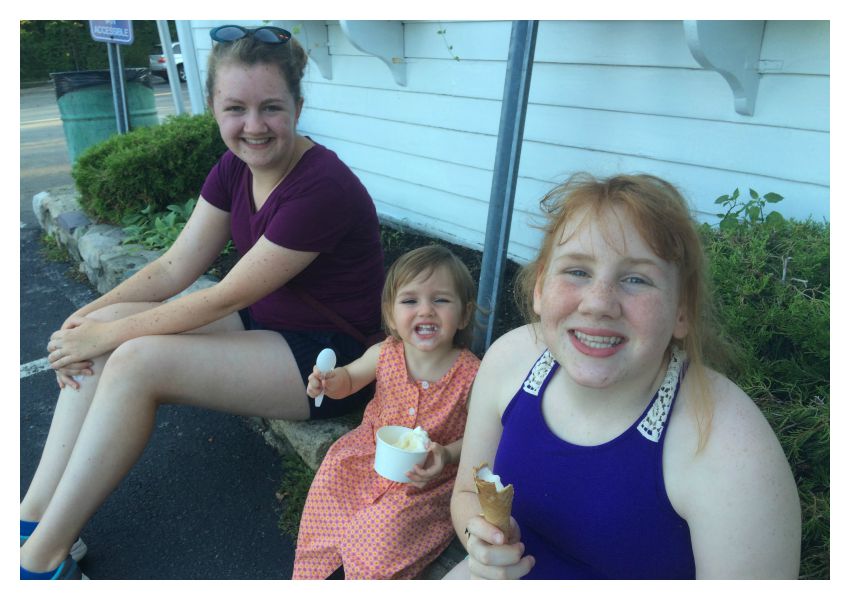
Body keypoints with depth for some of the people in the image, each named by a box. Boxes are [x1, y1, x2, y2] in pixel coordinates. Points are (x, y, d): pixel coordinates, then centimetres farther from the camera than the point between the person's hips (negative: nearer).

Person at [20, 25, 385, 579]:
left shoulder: (322, 189, -25)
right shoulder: (235, 168, 2)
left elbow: (224, 298, -21)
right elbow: (177, 266, 4)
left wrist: (107, 334, -13)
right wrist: (90, 315, -8)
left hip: (329, 358, -8)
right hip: (266, 324, 9)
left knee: (137, 360, -22)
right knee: (105, 330, -5)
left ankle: (42, 557, -5)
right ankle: (35, 516, 2)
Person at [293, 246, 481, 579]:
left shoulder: (471, 374, -23)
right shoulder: (385, 354, -12)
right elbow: (350, 377, 9)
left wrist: (448, 456, -28)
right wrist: (329, 382, -13)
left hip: (429, 476, -4)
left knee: (389, 526, -19)